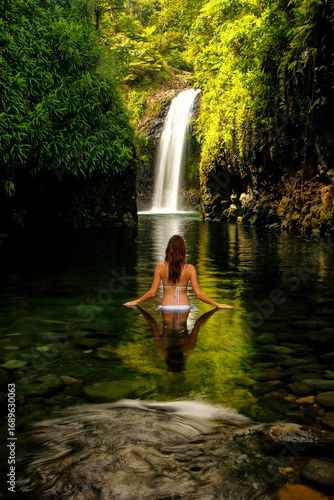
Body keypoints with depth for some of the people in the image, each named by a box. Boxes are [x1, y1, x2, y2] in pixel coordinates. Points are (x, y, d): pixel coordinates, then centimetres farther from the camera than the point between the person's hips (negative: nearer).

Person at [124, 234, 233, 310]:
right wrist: (218, 305, 3)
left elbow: (152, 293, -6)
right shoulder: (190, 269, -8)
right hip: (184, 307, 0)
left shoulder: (160, 267, -7)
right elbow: (199, 294, -9)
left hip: (167, 307, 0)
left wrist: (136, 302, 11)